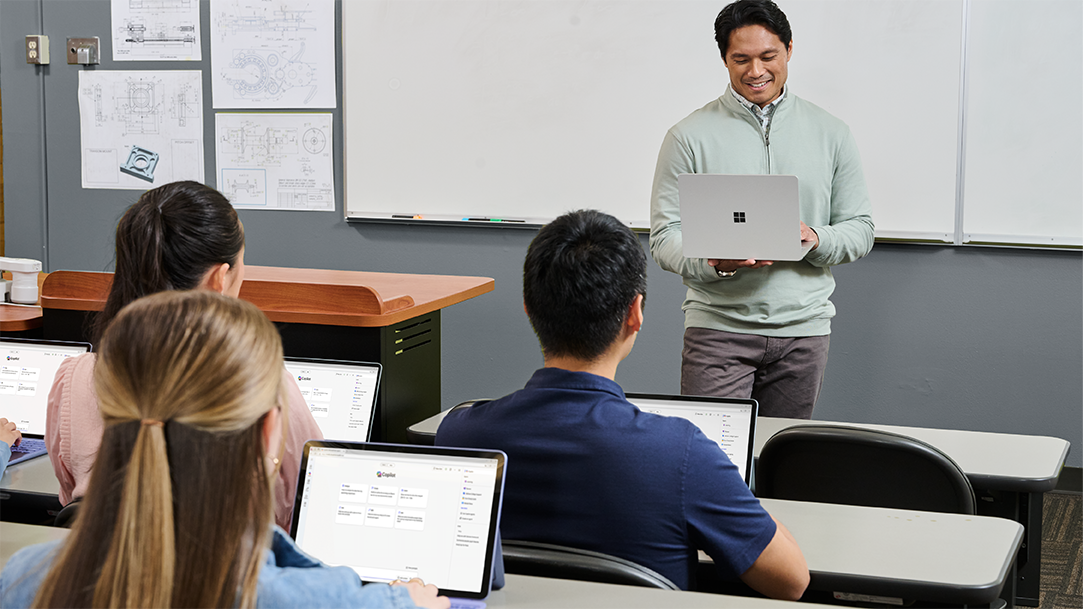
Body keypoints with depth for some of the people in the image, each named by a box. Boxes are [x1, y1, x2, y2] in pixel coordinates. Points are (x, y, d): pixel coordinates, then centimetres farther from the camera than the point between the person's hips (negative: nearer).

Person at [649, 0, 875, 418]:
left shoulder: (831, 133, 8)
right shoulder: (690, 136, 0)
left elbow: (860, 227, 10)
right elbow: (664, 238, -2)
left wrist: (816, 239, -12)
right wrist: (716, 261, -22)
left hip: (803, 327, 3)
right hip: (717, 325, -2)